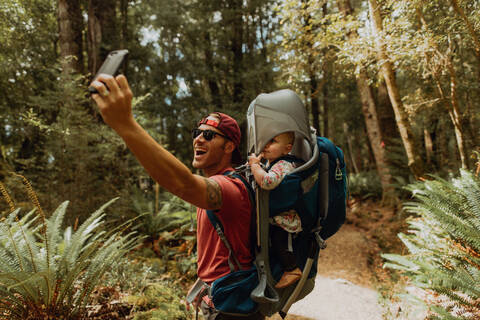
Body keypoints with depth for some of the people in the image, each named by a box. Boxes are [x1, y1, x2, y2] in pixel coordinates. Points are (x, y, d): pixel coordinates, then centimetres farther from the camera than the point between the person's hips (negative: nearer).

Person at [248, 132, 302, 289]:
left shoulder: (282, 166, -26)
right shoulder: (271, 162, 7)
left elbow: (267, 181, -45)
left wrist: (254, 164, -31)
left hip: (286, 217, -10)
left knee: (278, 238, -13)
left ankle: (292, 270, 6)